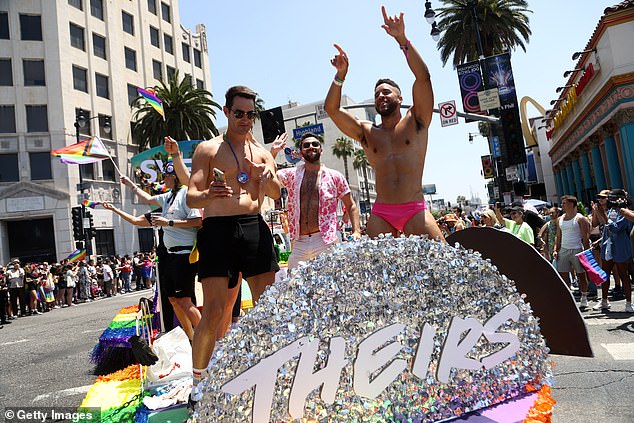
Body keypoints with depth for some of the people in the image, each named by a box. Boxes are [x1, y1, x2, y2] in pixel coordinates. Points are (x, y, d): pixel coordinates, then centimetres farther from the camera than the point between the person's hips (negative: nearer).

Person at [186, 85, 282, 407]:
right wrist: (209, 194, -24)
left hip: (255, 227, 4)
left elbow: (277, 195, 7)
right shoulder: (208, 149, 8)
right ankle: (198, 381, 10)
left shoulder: (262, 152, 19)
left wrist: (269, 178, -16)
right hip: (218, 229, -3)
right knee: (214, 311, -9)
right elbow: (191, 198, -1)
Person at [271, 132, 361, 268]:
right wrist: (273, 152, -8)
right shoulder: (292, 175, 11)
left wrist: (357, 231, -3)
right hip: (299, 243, 2)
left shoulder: (335, 177, 7)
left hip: (326, 241, -2)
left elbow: (351, 206, 10)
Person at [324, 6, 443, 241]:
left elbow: (423, 77, -1)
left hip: (416, 211, -1)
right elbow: (331, 109, 9)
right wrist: (341, 75, -2)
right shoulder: (366, 132, 16)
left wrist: (402, 40, -6)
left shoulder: (415, 122, 11)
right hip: (380, 215, 2)